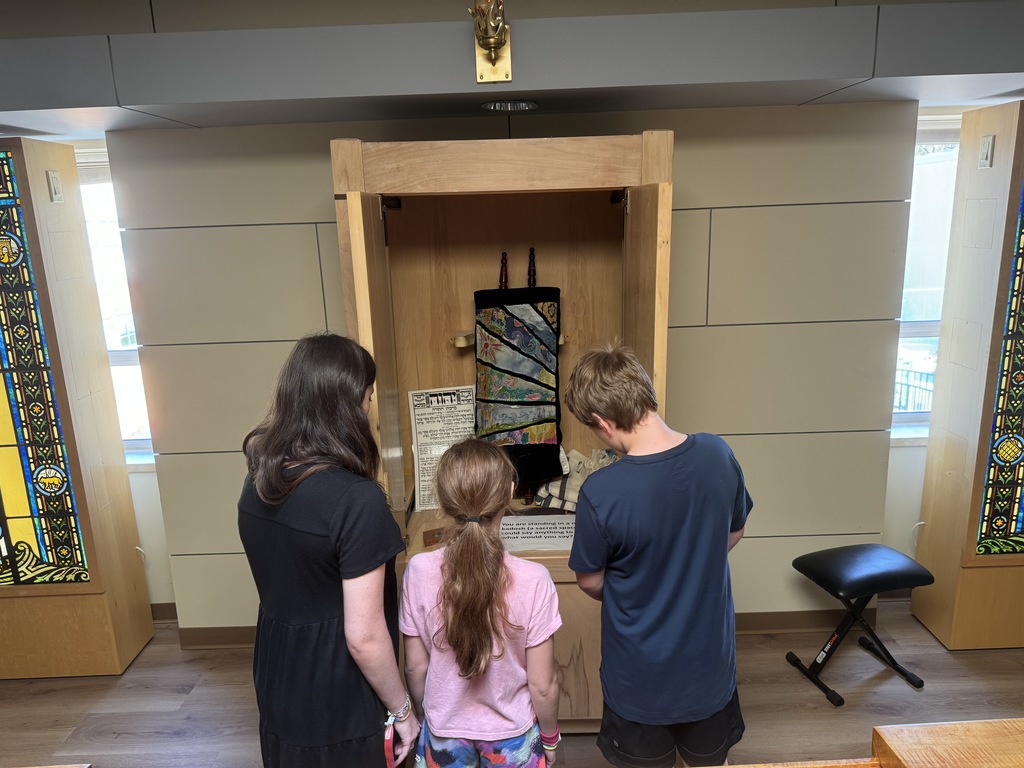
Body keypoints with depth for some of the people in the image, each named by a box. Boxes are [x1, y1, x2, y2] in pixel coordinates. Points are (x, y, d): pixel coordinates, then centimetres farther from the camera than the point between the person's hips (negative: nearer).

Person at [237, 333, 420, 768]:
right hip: (341, 715, -6)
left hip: (278, 694, 7)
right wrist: (402, 710, -9)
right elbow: (364, 638, -24)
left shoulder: (257, 480, -4)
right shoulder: (356, 498, -27)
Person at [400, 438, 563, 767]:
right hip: (512, 734, -1)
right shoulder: (533, 580, -26)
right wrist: (550, 737, 3)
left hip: (445, 734, 1)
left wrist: (426, 716, 11)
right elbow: (542, 685, -16)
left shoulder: (419, 572, -21)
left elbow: (415, 668, -8)